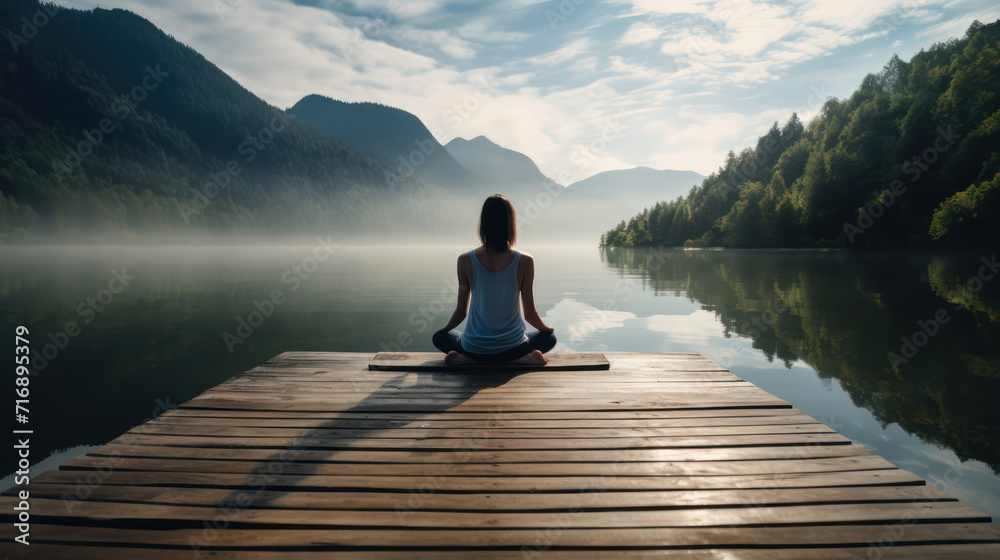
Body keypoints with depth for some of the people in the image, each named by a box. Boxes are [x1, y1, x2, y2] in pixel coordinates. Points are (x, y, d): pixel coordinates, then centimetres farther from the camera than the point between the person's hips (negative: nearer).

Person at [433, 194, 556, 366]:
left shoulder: (465, 260, -13)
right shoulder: (524, 261, -15)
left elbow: (461, 311, -3)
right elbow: (529, 314, -6)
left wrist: (445, 329, 20)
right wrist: (547, 329, 17)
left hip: (475, 349, 1)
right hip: (512, 347, 0)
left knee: (439, 337, 31)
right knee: (549, 338, 29)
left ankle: (466, 358, 0)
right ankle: (522, 358, -2)